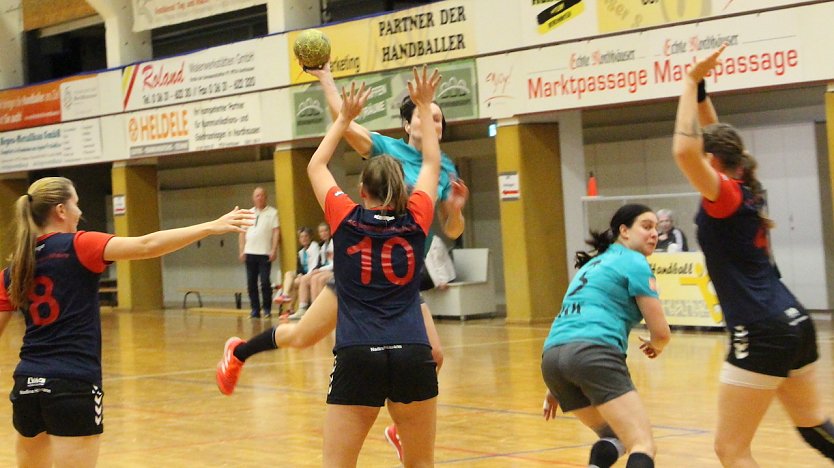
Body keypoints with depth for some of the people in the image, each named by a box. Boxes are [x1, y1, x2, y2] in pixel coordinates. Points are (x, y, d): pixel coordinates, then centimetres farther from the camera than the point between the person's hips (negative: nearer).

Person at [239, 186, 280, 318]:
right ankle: (255, 310, 9)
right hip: (250, 253, 4)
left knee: (265, 282, -7)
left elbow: (276, 232, -2)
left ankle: (267, 308, 2)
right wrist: (241, 251, 6)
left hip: (265, 253, -4)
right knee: (251, 283, 3)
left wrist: (274, 250, -11)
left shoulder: (272, 212, 4)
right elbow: (242, 233, 15)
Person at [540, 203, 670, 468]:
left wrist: (556, 388, 38)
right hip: (593, 355, -8)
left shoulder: (594, 264, 31)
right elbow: (661, 332, 4)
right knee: (643, 446, -13)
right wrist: (656, 347, 28)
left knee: (614, 435, 25)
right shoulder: (634, 262, 7)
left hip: (552, 356, 8)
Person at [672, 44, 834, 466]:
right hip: (795, 323, 9)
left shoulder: (725, 196, -11)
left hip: (761, 335, -9)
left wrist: (691, 83, -17)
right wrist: (699, 87, 16)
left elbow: (684, 150, -28)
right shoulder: (745, 190, 10)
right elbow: (713, 138, 24)